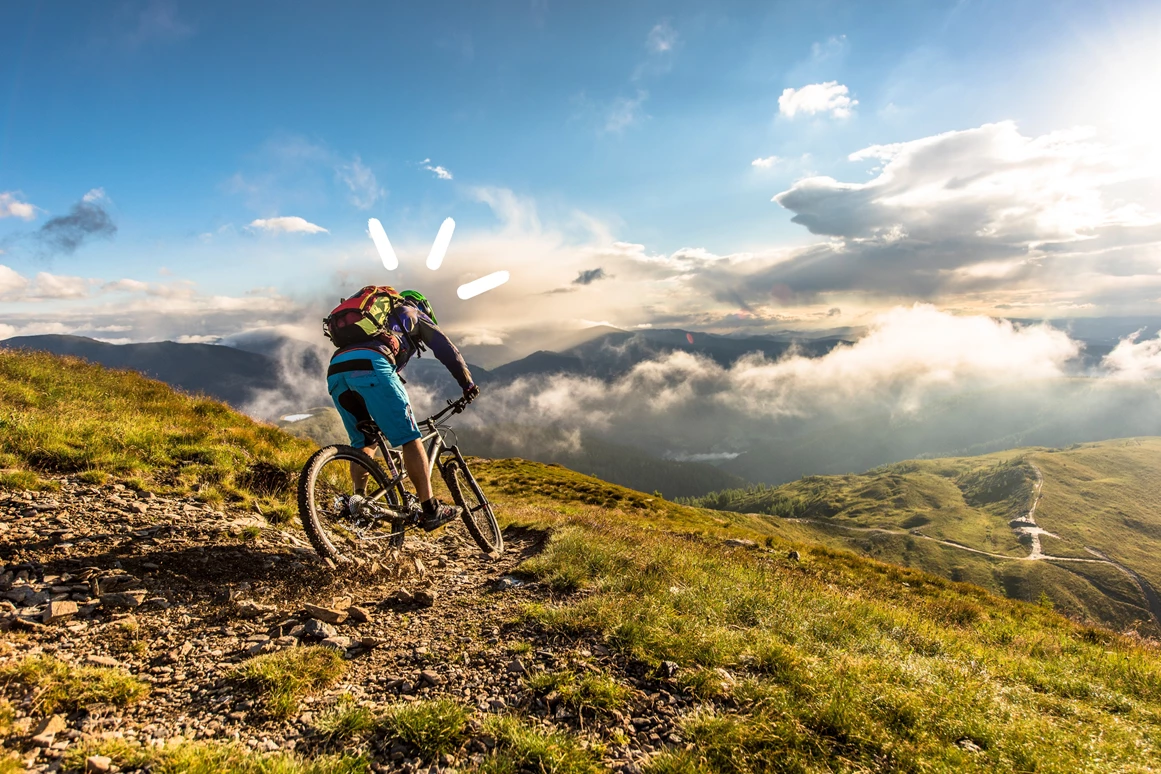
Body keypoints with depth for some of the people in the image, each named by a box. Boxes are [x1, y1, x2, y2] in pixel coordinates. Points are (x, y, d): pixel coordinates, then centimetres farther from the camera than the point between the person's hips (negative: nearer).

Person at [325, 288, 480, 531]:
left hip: (335, 370, 7)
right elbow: (446, 349, 20)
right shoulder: (413, 314, 29)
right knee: (409, 438, -2)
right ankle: (430, 510, -2)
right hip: (369, 365, -7)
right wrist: (468, 384, 27)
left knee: (363, 443, 21)